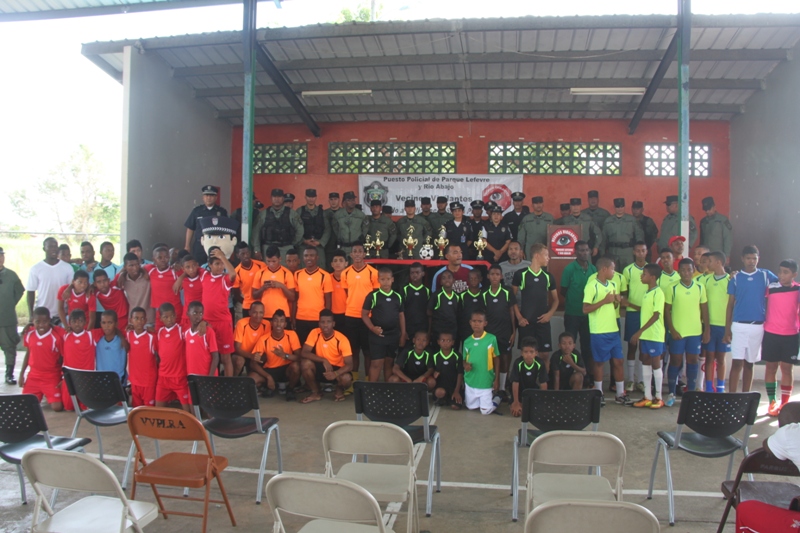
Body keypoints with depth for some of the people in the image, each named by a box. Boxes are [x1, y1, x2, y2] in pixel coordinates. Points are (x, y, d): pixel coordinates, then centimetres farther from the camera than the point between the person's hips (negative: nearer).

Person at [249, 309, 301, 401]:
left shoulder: (291, 335, -14)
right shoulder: (263, 339, -13)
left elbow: (299, 357, -19)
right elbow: (253, 363, -12)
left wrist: (284, 355, -40)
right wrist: (268, 377, -25)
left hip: (286, 369, -1)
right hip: (269, 370, 1)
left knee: (295, 366, -36)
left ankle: (290, 389, -3)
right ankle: (271, 386, 7)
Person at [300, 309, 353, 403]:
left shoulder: (342, 339, -21)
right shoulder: (315, 333, -14)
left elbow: (349, 365, -22)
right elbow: (304, 353, -20)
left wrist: (336, 373, -43)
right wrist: (324, 360, -32)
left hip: (337, 368, -2)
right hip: (320, 367, 2)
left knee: (346, 379, -35)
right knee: (305, 363, -28)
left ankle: (339, 390, 4)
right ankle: (316, 393, -4)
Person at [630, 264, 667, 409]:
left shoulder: (658, 293, -14)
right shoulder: (646, 293, 11)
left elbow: (656, 315, -19)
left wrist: (639, 331, -20)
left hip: (655, 335, -8)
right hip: (644, 335, 8)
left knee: (656, 364, 1)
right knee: (645, 363, 10)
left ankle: (659, 398, 13)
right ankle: (647, 397, 17)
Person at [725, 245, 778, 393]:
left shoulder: (766, 275, 5)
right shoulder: (735, 278, 3)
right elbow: (730, 305, 5)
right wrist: (727, 330, 1)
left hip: (758, 326, 1)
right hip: (739, 325, -1)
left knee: (749, 363, 10)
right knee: (737, 362, -5)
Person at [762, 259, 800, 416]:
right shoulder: (770, 287, -4)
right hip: (770, 334, 0)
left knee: (787, 368, 6)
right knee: (771, 367, 5)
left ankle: (785, 404, 15)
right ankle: (772, 402, 15)